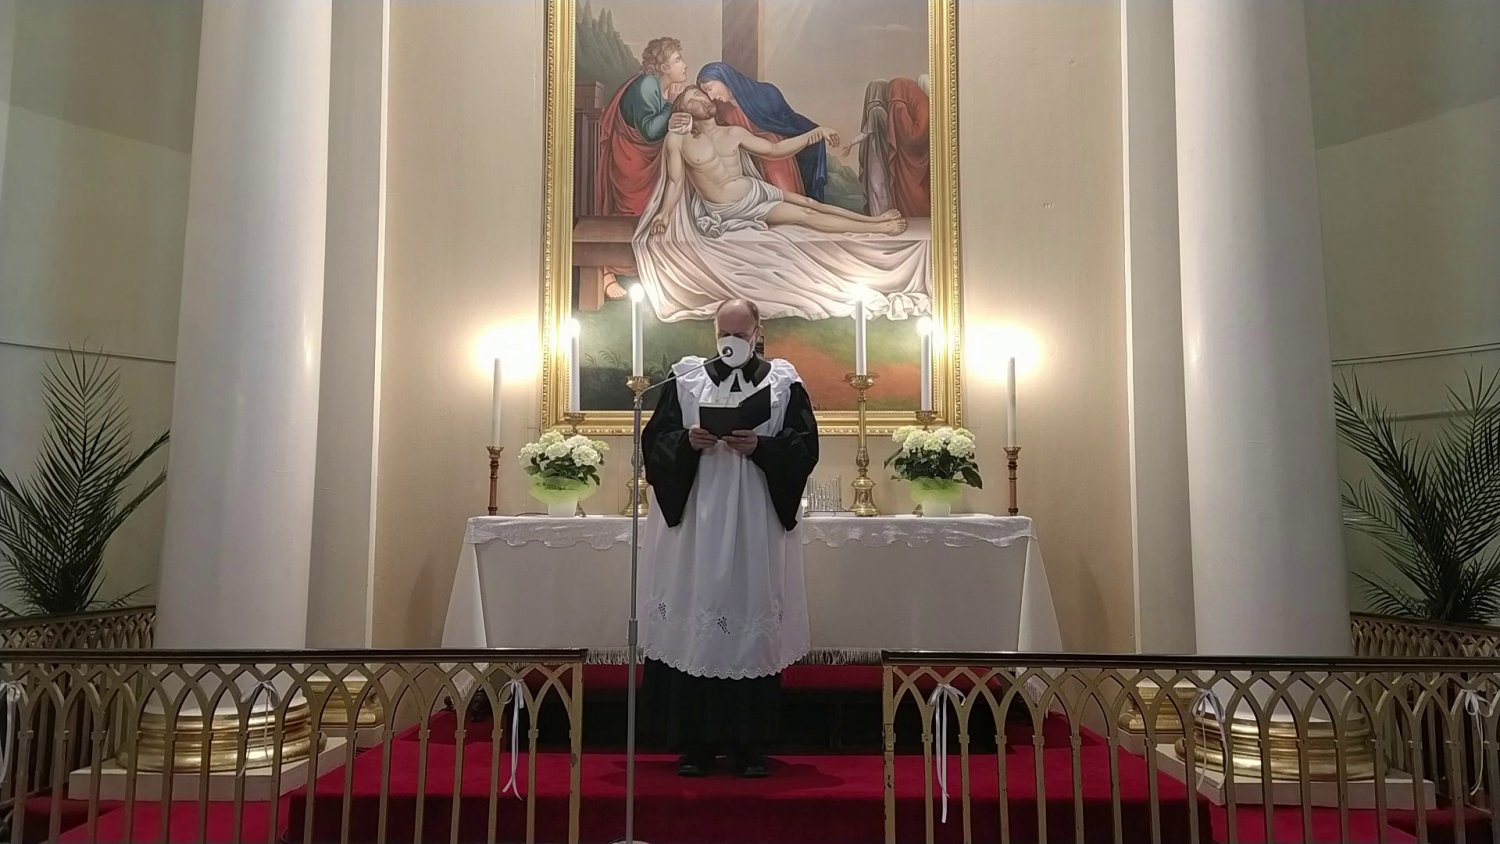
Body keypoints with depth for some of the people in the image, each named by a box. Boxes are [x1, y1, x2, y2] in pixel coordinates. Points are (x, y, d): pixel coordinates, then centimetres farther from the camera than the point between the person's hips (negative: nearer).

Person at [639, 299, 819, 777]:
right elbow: (655, 440, 6)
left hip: (758, 526, 0)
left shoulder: (783, 382, 8)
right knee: (693, 622, -2)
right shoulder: (686, 378, 11)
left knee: (754, 621, 0)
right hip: (696, 521, 1)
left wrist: (761, 446, -15)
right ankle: (695, 742, 7)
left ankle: (752, 744, 9)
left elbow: (805, 445, 1)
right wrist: (688, 441, -13)